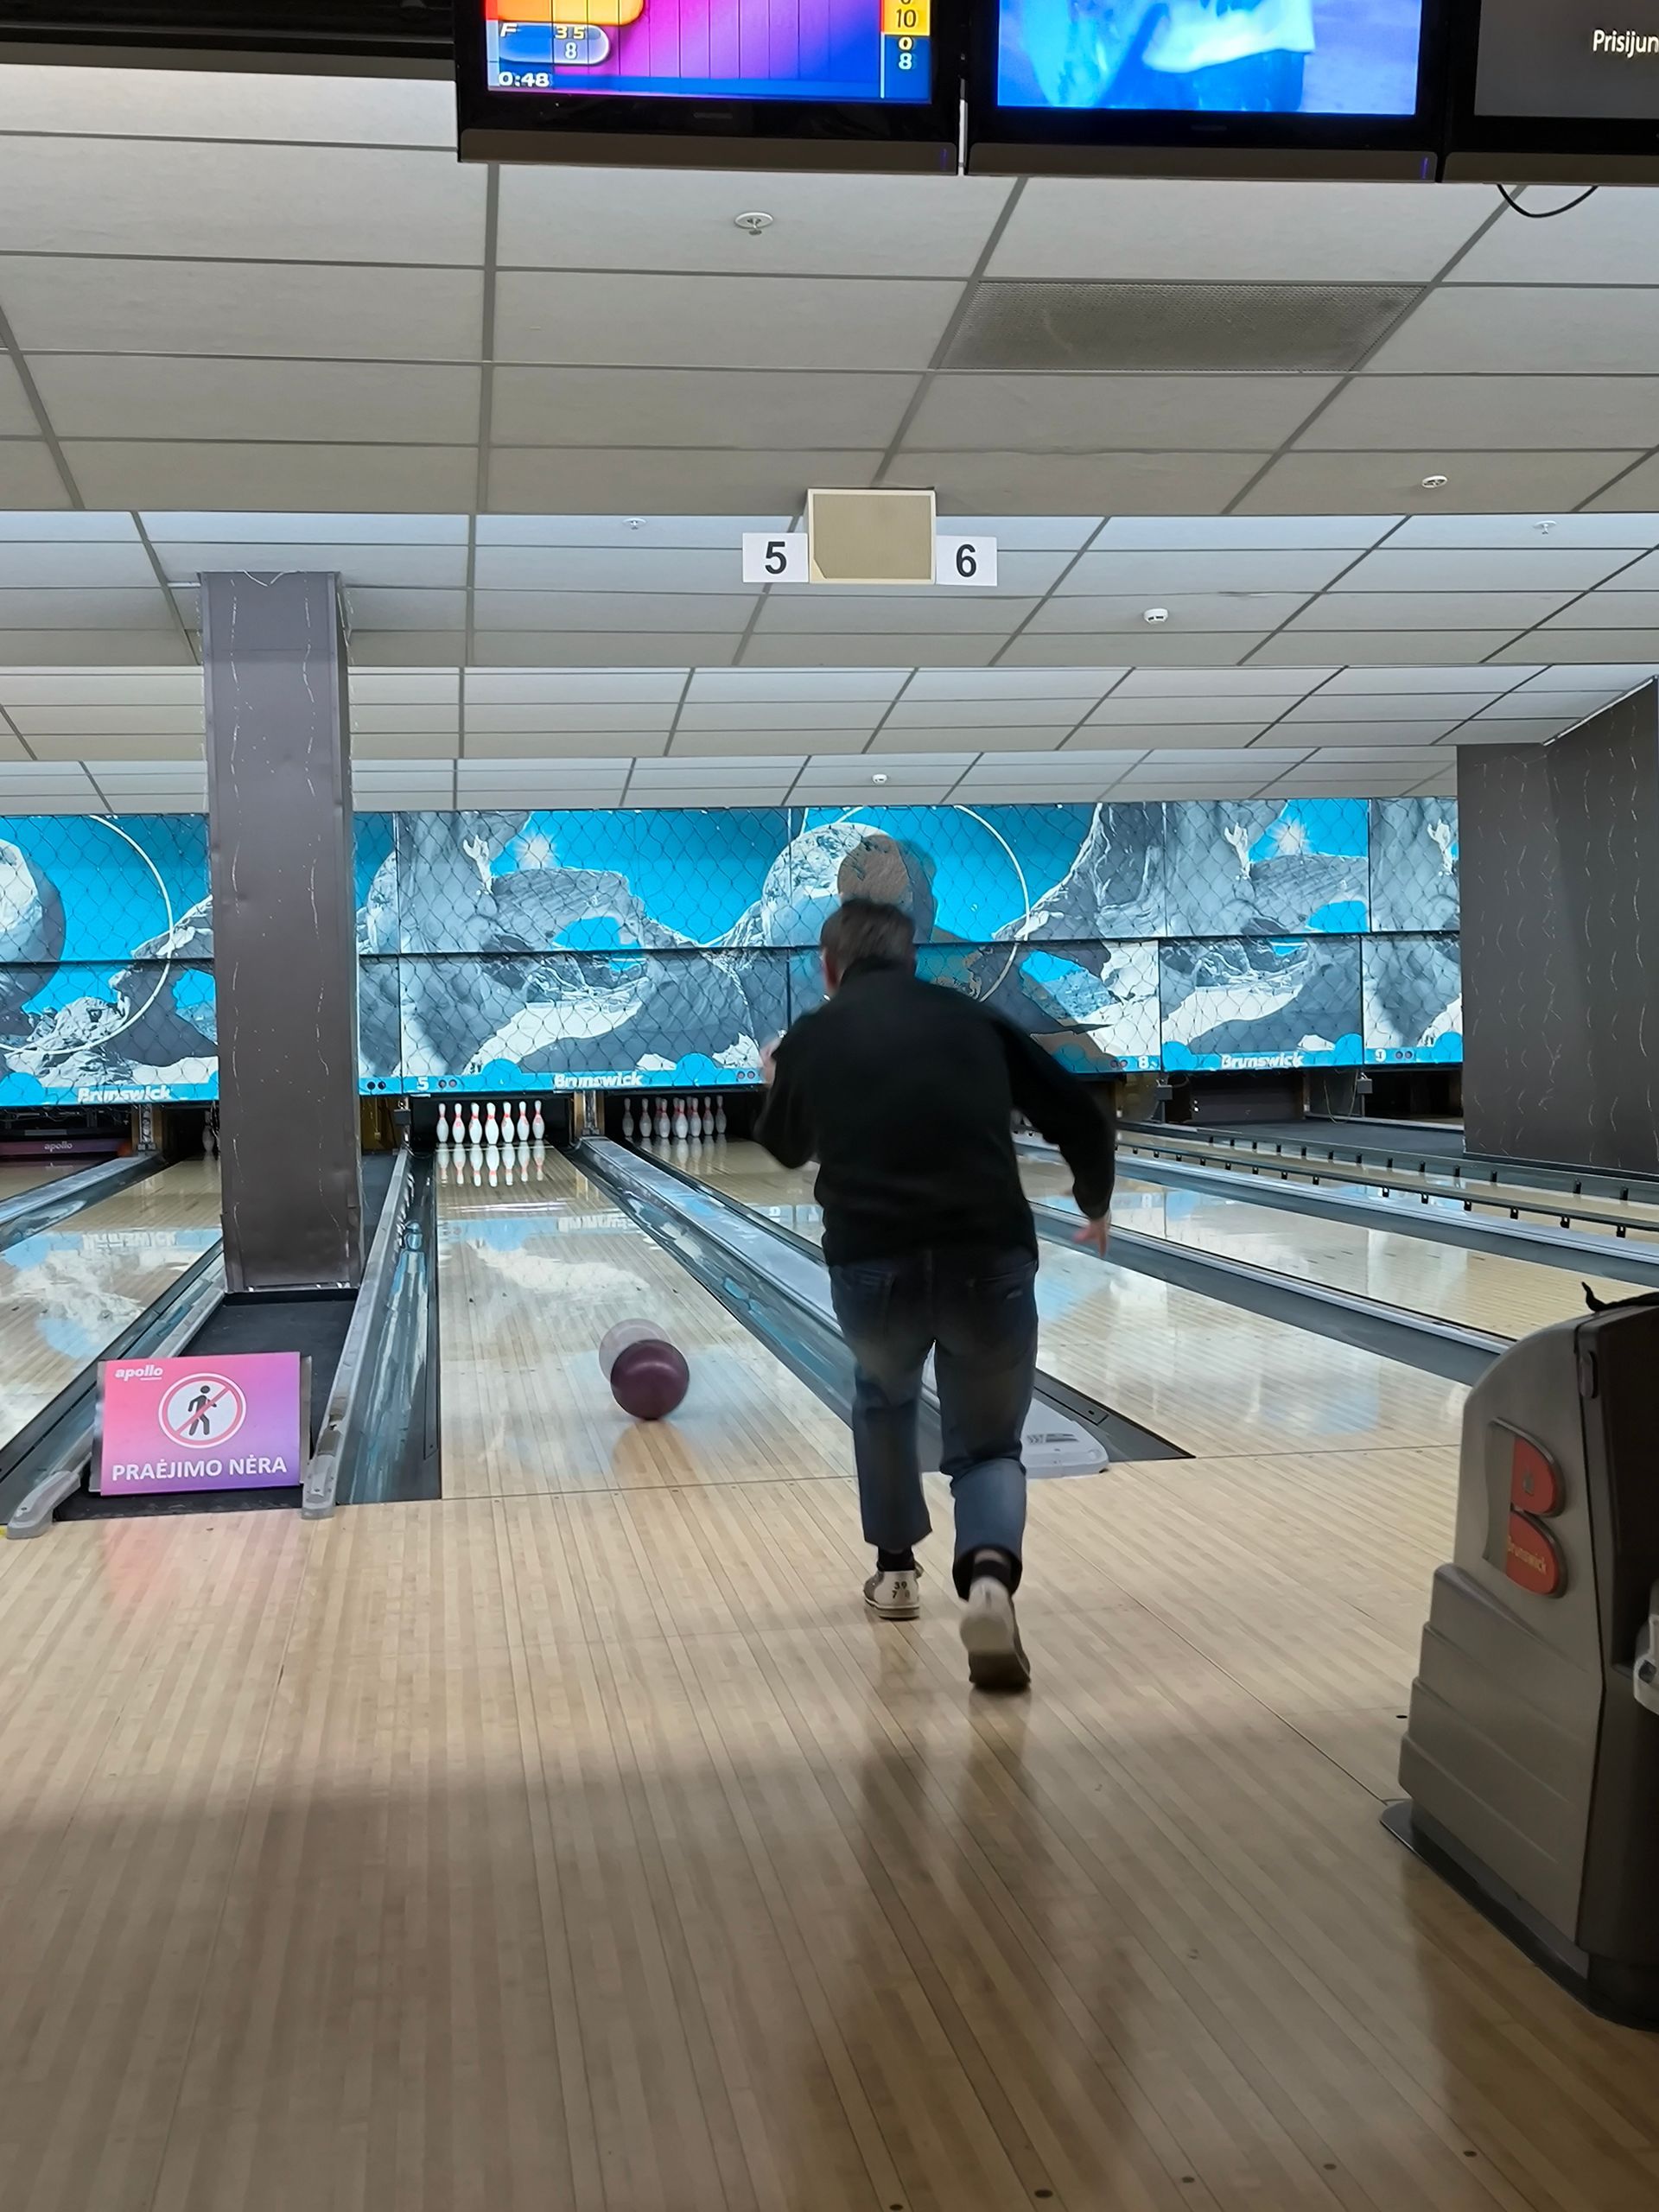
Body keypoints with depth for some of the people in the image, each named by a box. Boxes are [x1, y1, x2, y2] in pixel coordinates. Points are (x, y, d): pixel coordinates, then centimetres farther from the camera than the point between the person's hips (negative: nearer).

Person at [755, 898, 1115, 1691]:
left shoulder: (811, 1039, 11)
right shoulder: (972, 1019, 12)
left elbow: (785, 1146, 31)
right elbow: (1082, 1120, 13)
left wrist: (776, 1078, 54)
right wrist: (1095, 1204, 33)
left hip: (872, 1267, 0)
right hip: (990, 1262, 0)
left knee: (885, 1395, 33)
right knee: (988, 1446, 16)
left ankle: (896, 1567, 37)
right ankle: (989, 1576, -13)